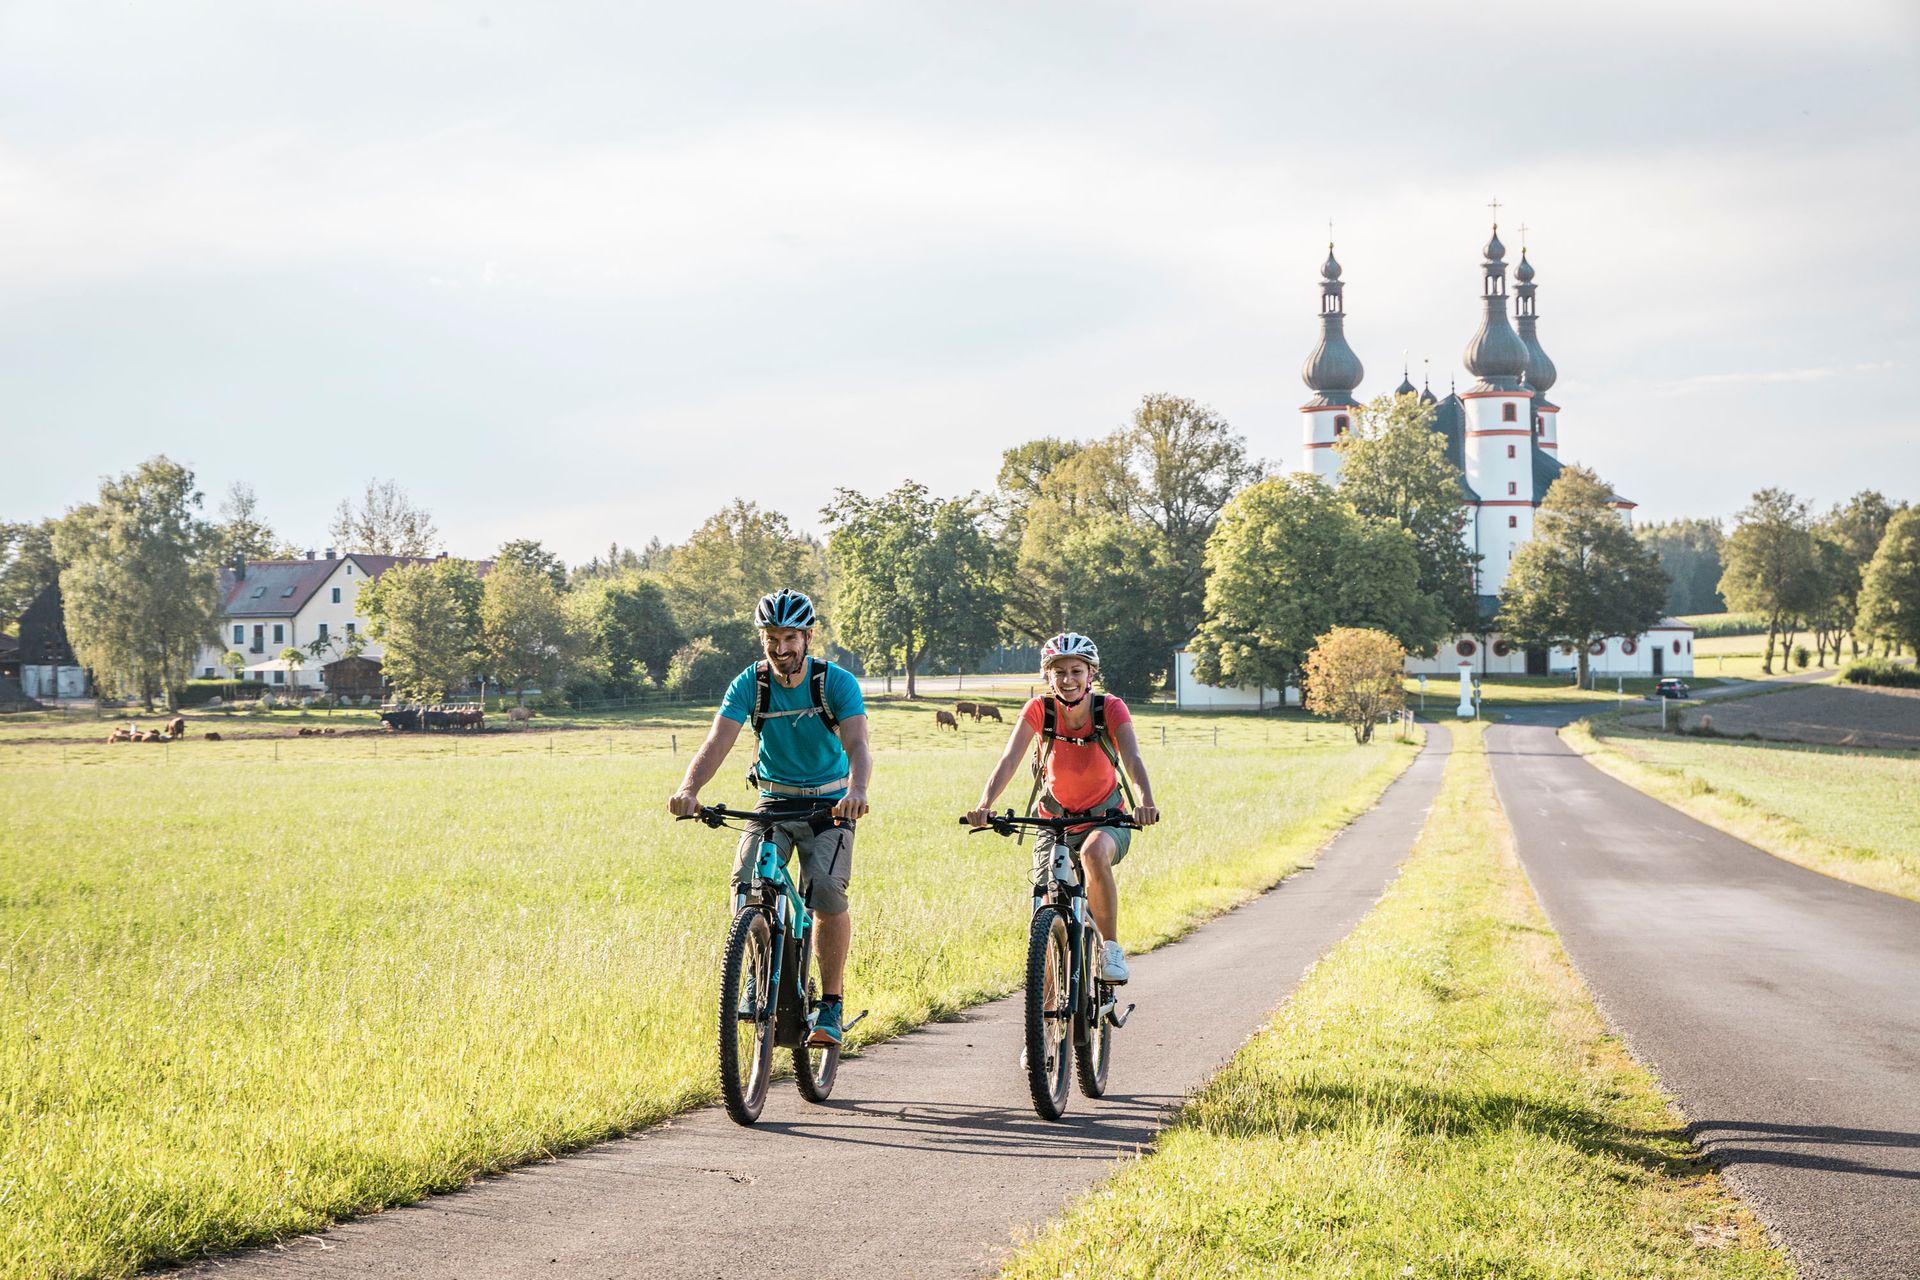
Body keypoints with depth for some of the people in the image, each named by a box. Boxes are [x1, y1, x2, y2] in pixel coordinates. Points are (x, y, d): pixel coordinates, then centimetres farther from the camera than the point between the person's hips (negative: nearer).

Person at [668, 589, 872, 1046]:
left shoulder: (837, 683, -15)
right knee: (747, 884, -22)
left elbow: (857, 745, -29)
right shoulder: (750, 684, -10)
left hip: (829, 805, -2)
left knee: (828, 891, -25)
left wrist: (857, 790, -51)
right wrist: (689, 790, -42)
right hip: (772, 803, 2)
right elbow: (717, 743, -22)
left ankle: (831, 1005, -10)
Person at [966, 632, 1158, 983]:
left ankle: (1111, 947, -19)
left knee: (1094, 853, -37)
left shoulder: (1110, 708, -16)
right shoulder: (1039, 710, -14)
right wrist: (985, 805, -44)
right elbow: (1009, 760, -25)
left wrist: (1146, 802, -50)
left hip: (1106, 821, -2)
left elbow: (1133, 759, -30)